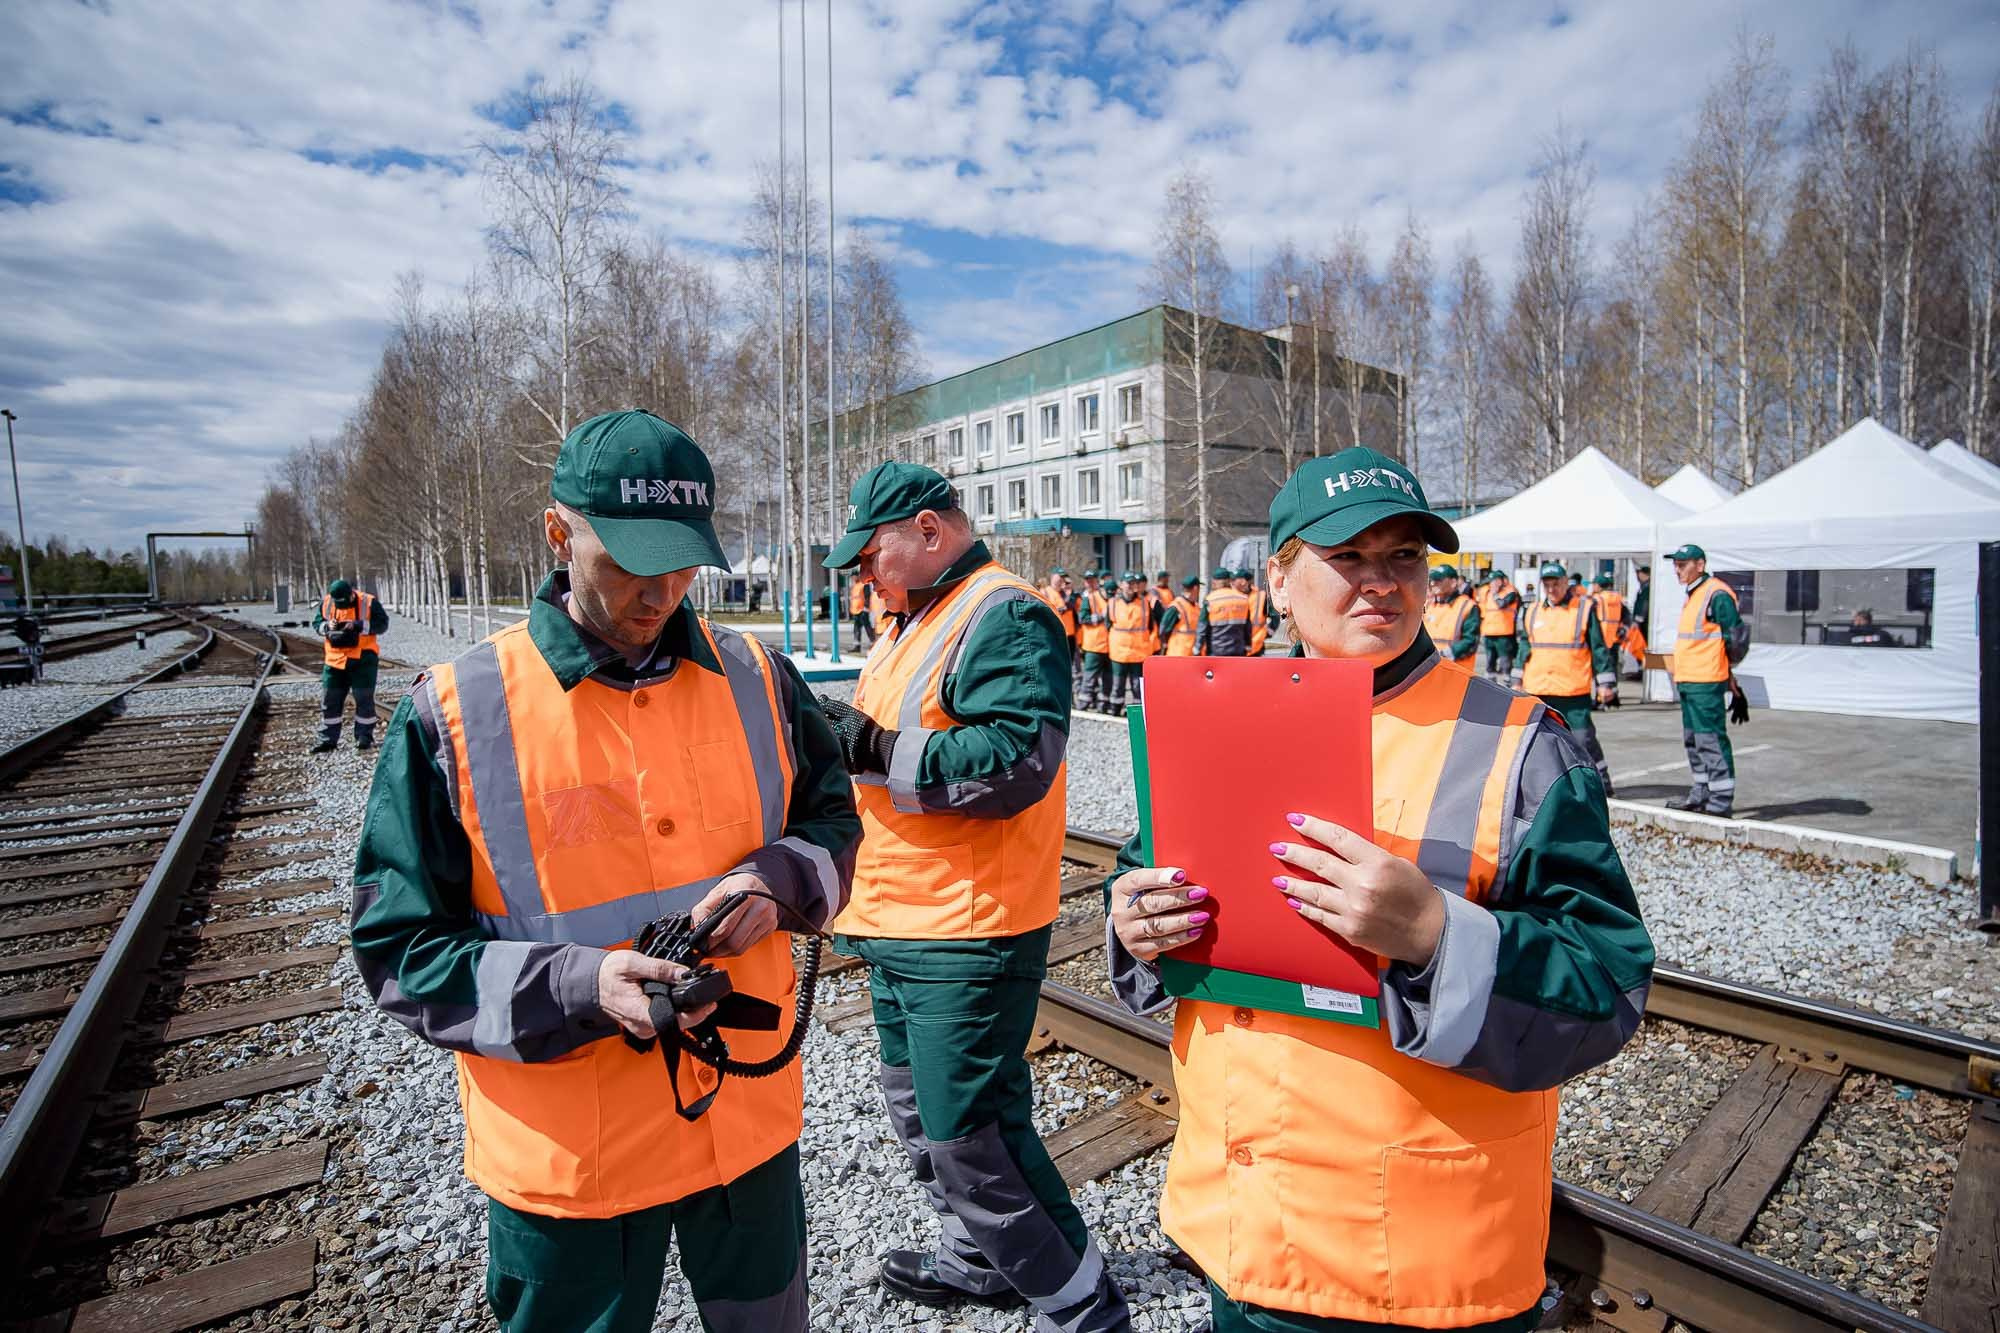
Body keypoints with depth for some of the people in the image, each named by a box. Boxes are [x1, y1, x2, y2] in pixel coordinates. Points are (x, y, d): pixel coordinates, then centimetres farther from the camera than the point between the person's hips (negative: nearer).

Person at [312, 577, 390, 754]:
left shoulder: (368, 602, -9)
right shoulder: (326, 603, 2)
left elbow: (382, 623, -11)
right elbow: (316, 623, 11)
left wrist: (359, 626, -22)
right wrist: (327, 626, -11)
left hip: (363, 659, -4)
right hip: (335, 659, 4)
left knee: (364, 699, 2)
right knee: (329, 699, 6)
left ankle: (364, 737, 12)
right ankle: (327, 739, 16)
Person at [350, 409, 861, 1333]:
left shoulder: (756, 680, -5)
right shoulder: (454, 715, -13)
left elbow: (831, 821, 7)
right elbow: (400, 948, -9)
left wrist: (776, 880, -15)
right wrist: (575, 986, -24)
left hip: (749, 1116, 3)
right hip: (565, 1154, -2)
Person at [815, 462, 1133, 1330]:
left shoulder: (1003, 617, -17)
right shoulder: (923, 618, 15)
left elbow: (1017, 762, -29)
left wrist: (877, 748, -25)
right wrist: (845, 732, 4)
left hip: (967, 937, -10)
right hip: (901, 927, 10)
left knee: (966, 1137, 0)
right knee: (918, 1111, 23)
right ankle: (977, 1261, 46)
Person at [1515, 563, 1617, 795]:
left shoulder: (1585, 608, -1)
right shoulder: (1532, 612, 11)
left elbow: (1600, 647, 0)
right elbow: (1525, 648, 20)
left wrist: (1605, 682, -2)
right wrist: (1518, 680, 19)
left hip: (1574, 690, -4)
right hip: (1538, 690, 4)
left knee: (1583, 736, -3)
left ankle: (1601, 779, 14)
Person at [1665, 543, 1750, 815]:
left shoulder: (1717, 594, -12)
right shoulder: (1692, 596, 17)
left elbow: (1734, 642, -14)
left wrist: (1734, 684, -13)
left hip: (1706, 683, -10)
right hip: (1687, 681, 10)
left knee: (1711, 740, -6)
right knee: (1693, 740, 15)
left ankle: (1722, 800, -1)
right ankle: (1701, 795, 25)